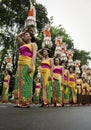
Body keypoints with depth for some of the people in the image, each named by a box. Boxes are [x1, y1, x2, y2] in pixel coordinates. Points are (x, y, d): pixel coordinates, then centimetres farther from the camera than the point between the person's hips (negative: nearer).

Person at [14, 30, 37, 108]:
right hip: (21, 65, 7)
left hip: (28, 65, -7)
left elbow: (34, 55, -8)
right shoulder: (23, 45, 27)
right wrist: (25, 31, 32)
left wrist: (31, 65, -21)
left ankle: (26, 102, -12)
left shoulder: (33, 44, 6)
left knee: (26, 82, -13)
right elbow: (18, 36, 38)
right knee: (19, 82, -2)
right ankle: (20, 102, -2)